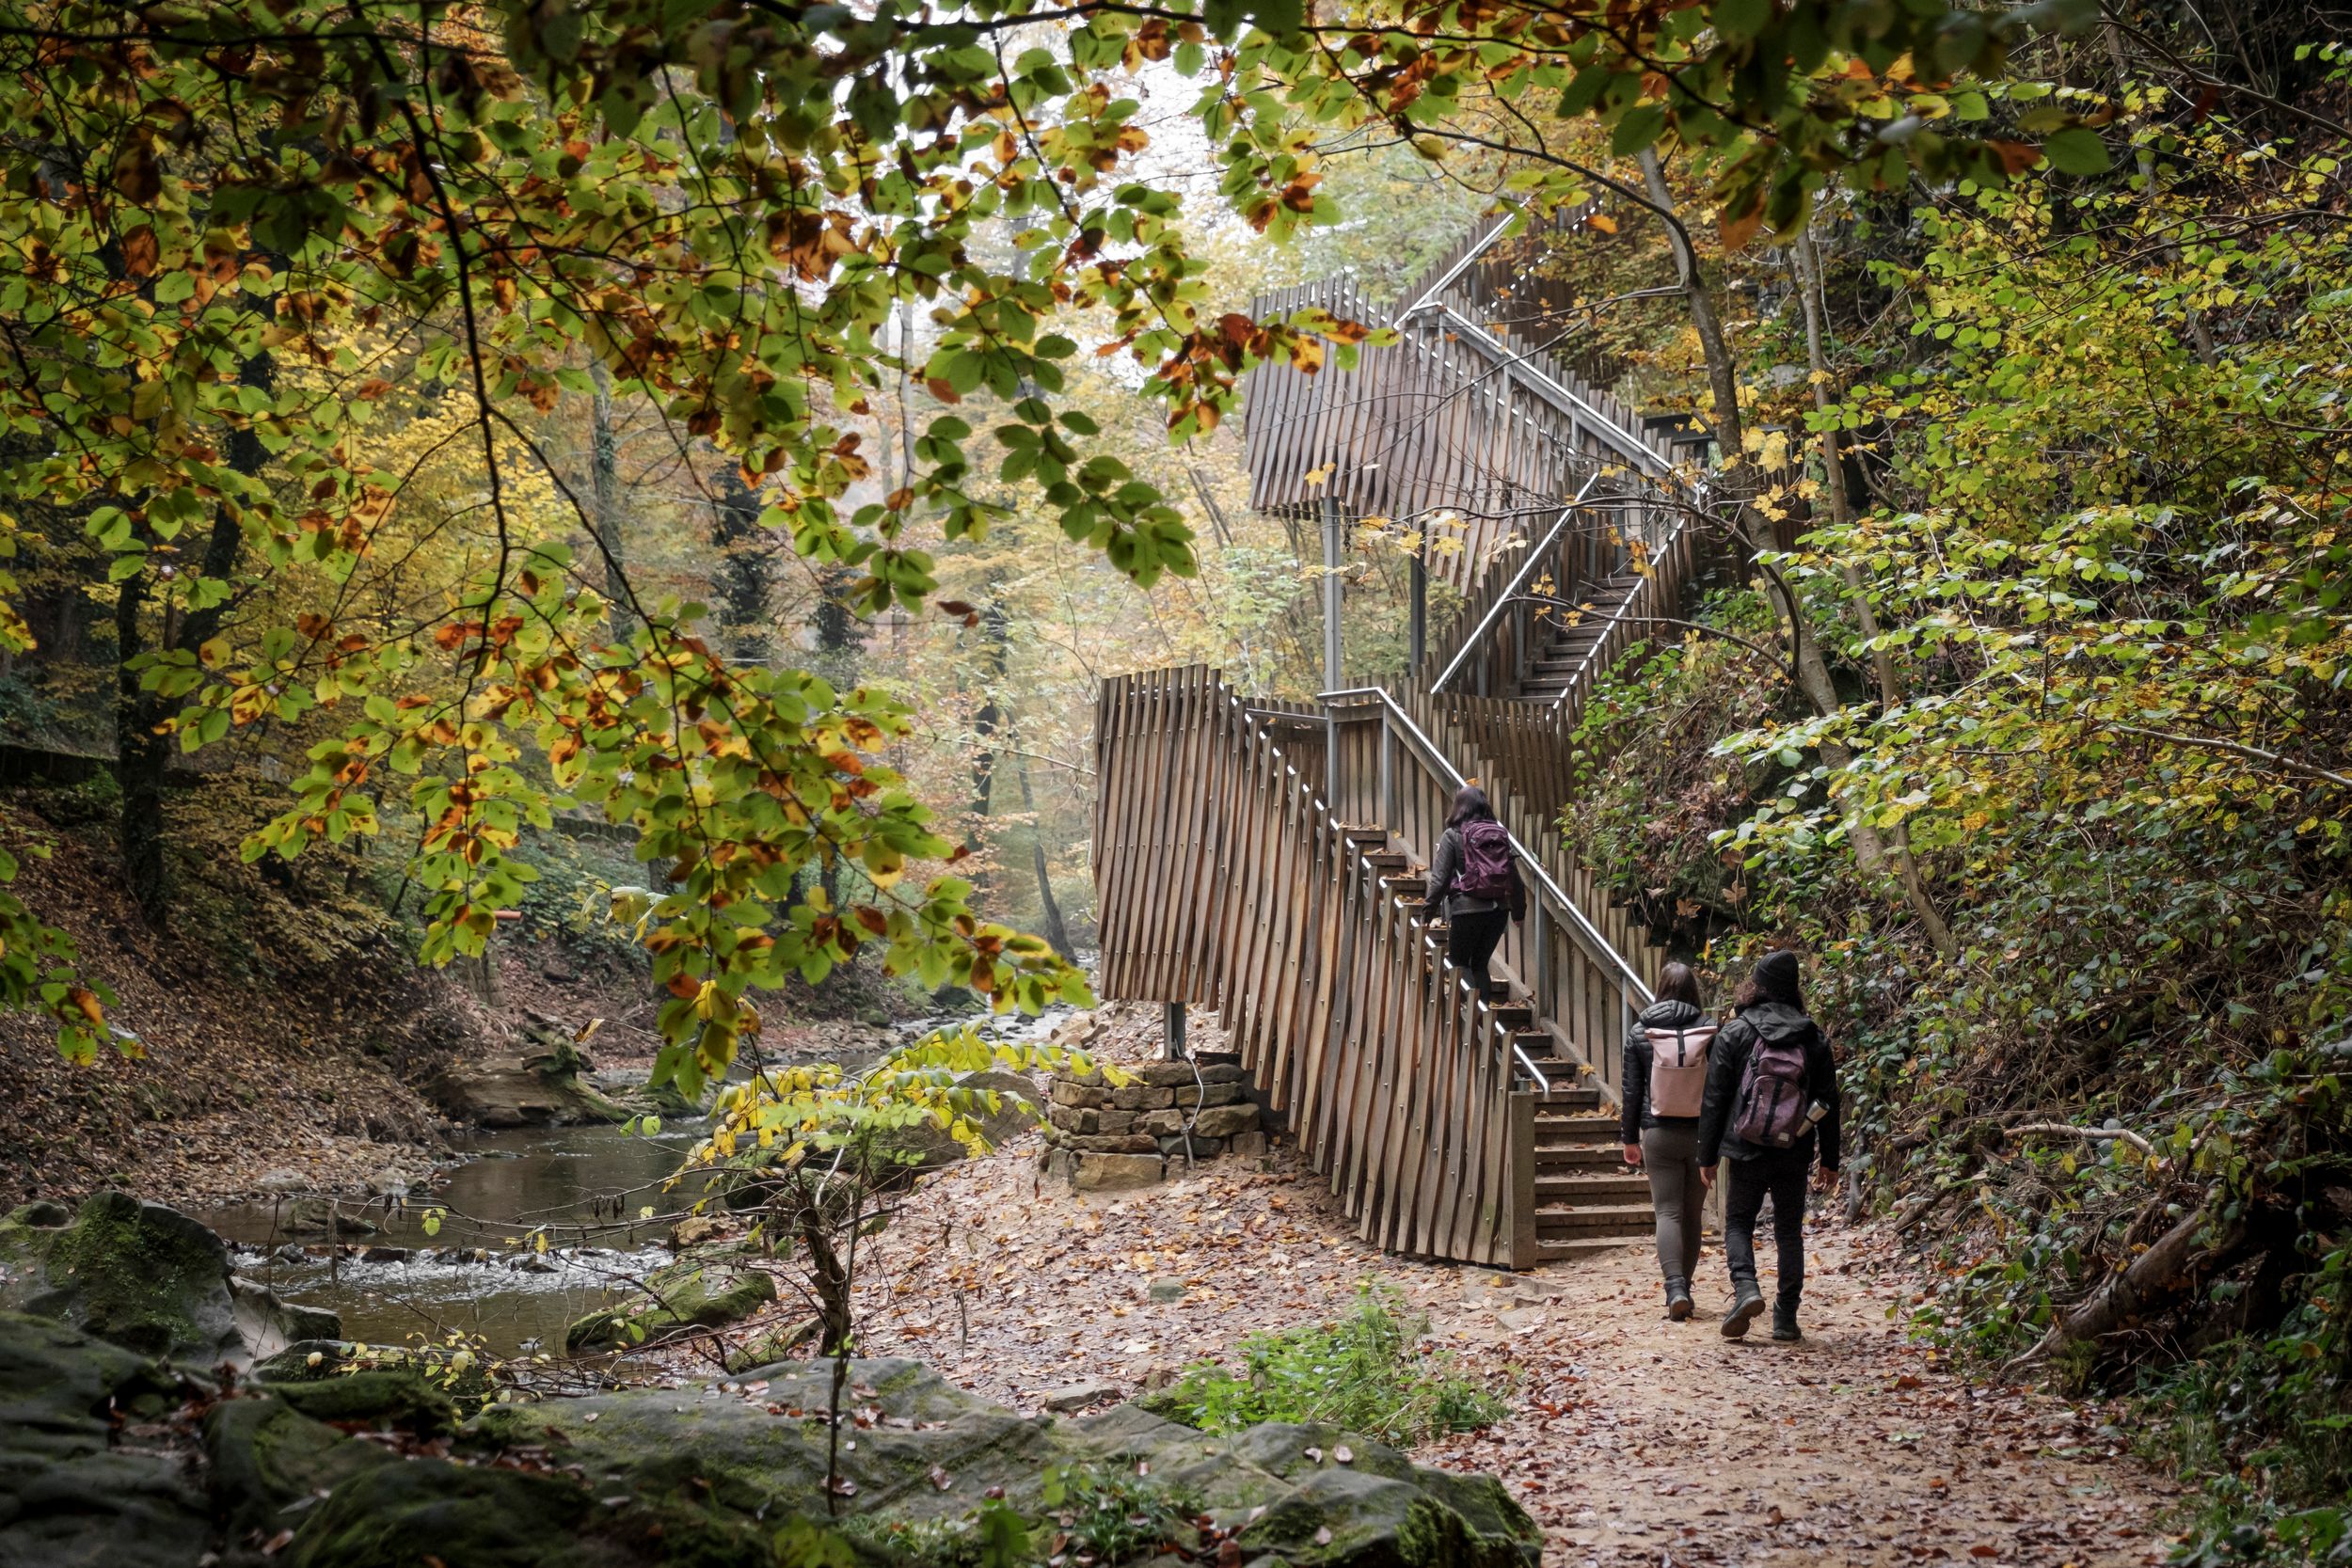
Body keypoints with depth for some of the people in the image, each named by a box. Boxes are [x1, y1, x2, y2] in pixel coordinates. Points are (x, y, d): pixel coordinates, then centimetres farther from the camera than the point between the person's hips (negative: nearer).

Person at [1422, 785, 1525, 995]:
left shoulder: (1453, 835, -5)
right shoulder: (1500, 834, 8)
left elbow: (1440, 878, -9)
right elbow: (1514, 875, 9)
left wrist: (1430, 907, -1)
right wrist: (1519, 910, 17)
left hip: (1467, 908, -5)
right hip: (1498, 908, 5)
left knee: (1459, 962, 7)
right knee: (1480, 964, 16)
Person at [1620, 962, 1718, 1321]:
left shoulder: (1640, 1032, -2)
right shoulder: (1709, 1031, -3)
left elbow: (1632, 1090, 1)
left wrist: (1630, 1138, 9)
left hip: (1659, 1133, -1)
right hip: (1700, 1134, 1)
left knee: (1667, 1211, -1)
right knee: (1691, 1213, 12)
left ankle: (1675, 1287, -18)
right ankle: (1683, 1286, 20)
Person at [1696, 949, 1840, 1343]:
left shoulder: (1734, 1034, -5)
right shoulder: (1813, 1039, 2)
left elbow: (1715, 1099, -5)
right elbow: (1828, 1103, 5)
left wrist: (1707, 1156, 2)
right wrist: (1830, 1160, 13)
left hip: (1746, 1152, -2)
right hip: (1794, 1156, 2)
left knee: (1738, 1224, 11)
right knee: (1789, 1232, 11)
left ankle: (1745, 1287, -14)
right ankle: (1786, 1317, 11)